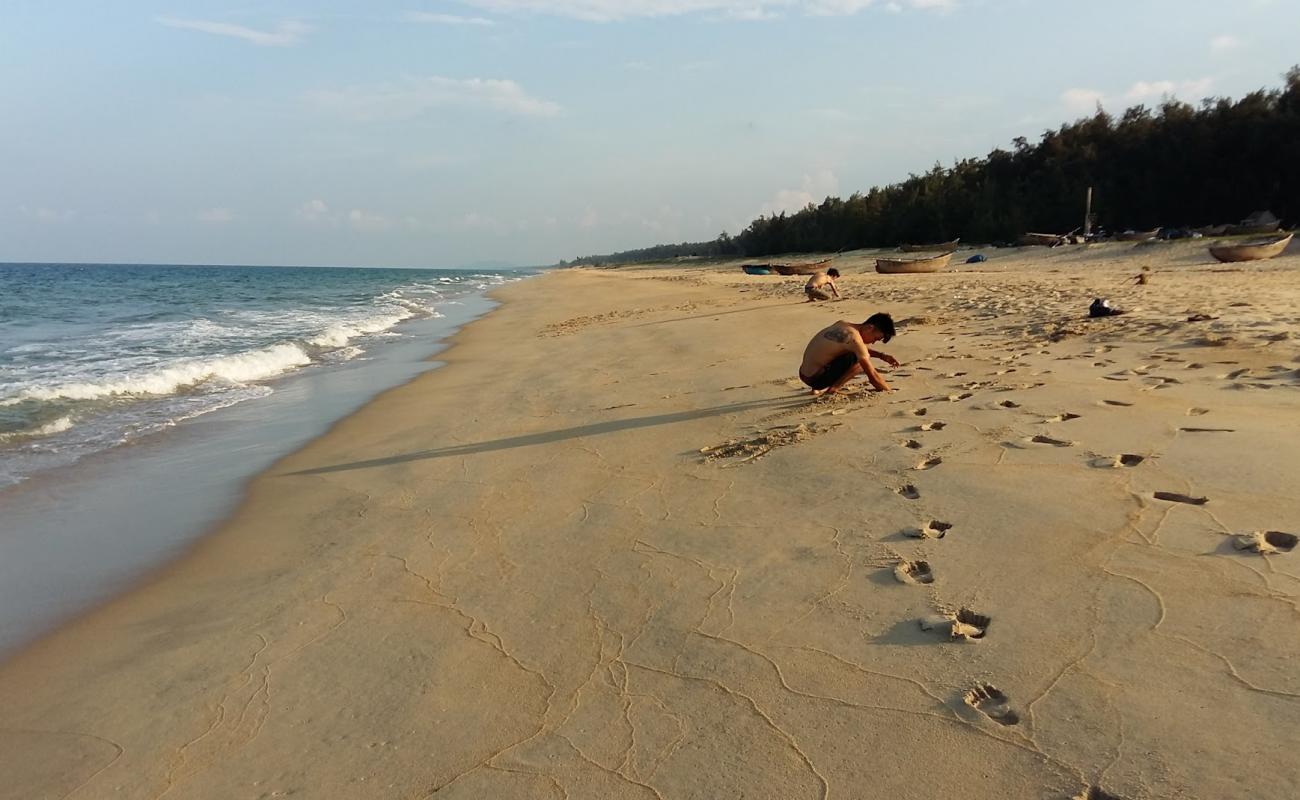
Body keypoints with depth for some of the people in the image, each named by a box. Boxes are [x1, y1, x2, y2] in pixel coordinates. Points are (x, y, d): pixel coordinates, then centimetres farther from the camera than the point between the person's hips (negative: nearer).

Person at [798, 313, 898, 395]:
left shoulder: (842, 324, 8)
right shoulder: (854, 338, -17)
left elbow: (862, 349, 29)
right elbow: (872, 377, -15)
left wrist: (881, 355, 17)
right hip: (816, 379, -9)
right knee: (861, 359, -14)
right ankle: (833, 388, -7)